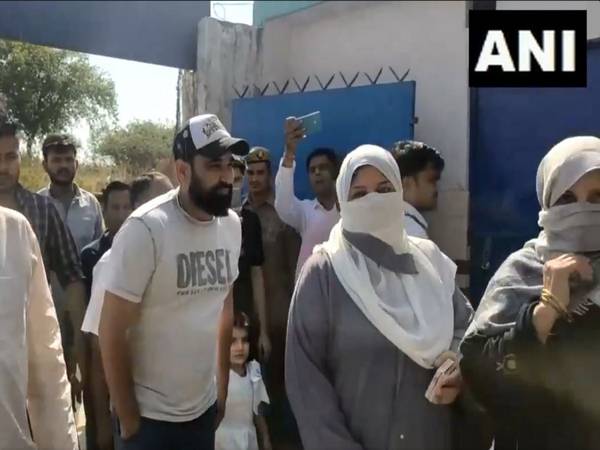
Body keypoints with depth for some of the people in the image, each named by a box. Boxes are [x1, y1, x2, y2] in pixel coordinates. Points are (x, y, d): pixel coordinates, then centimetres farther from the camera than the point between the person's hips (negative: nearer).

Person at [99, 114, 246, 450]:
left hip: (205, 409, 5)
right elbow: (112, 332, -15)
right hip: (149, 416, -5)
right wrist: (128, 420, -9)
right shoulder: (145, 229, -19)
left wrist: (223, 390, 11)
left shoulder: (232, 225, -2)